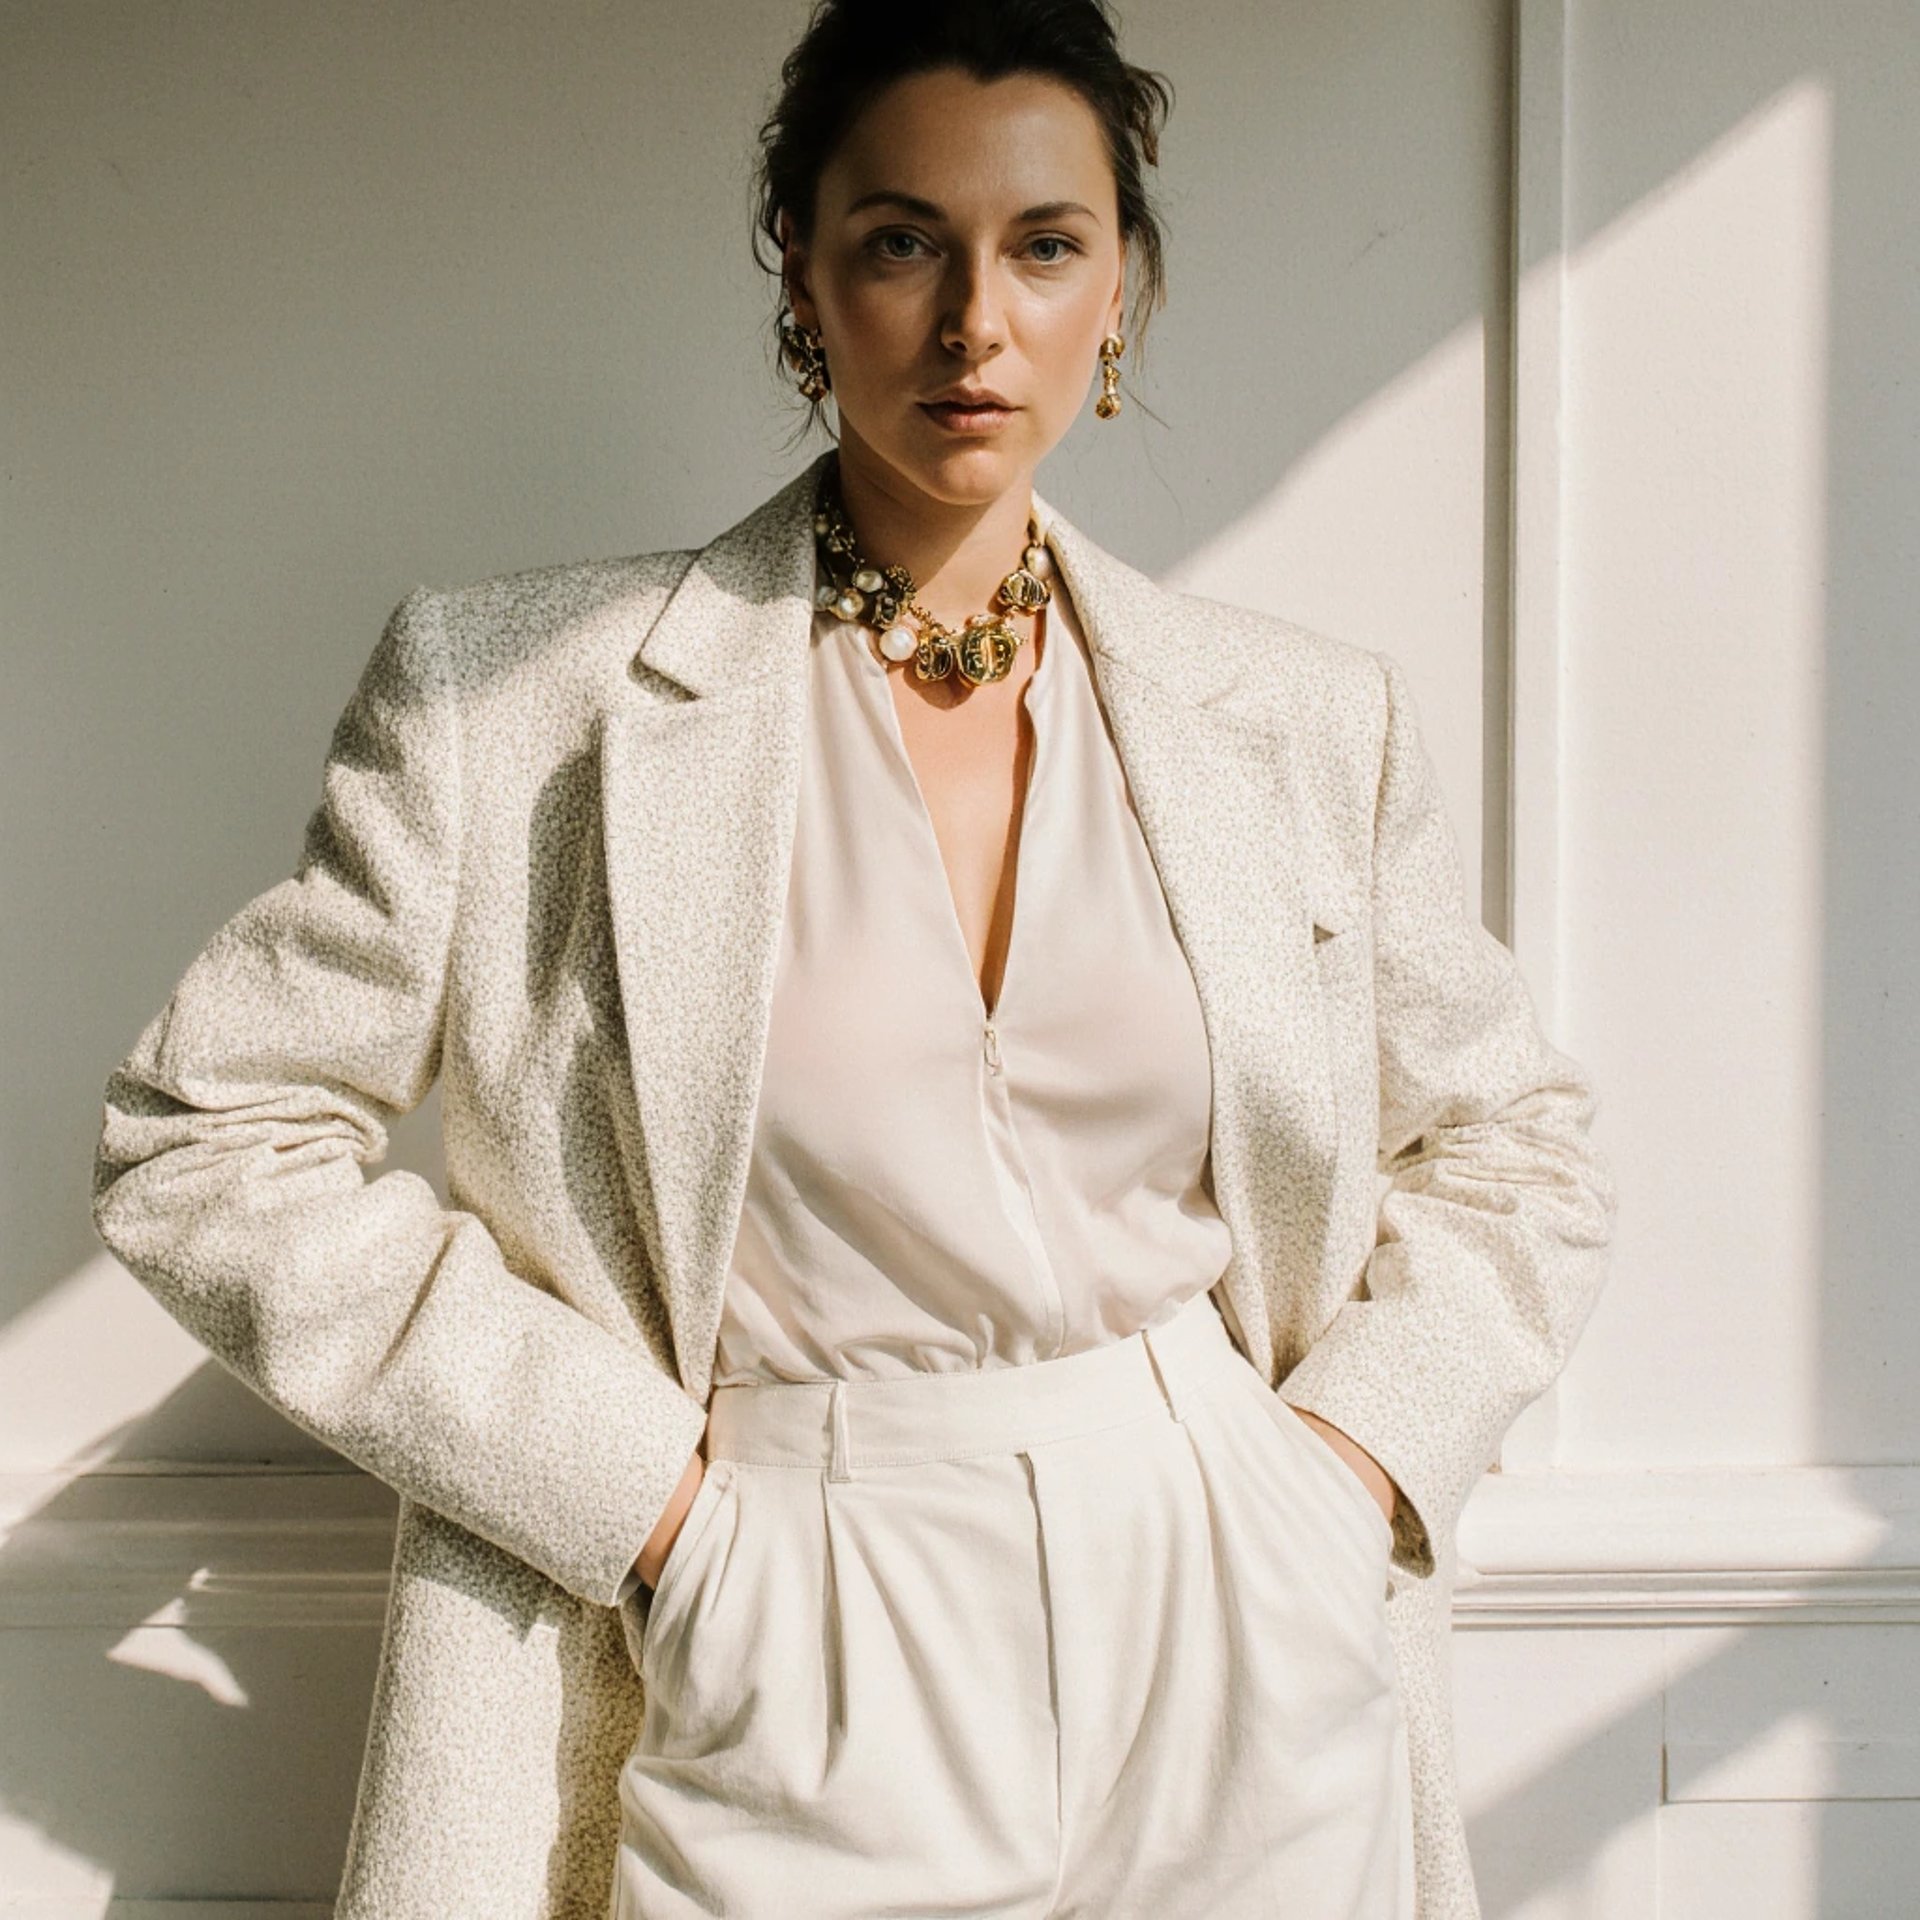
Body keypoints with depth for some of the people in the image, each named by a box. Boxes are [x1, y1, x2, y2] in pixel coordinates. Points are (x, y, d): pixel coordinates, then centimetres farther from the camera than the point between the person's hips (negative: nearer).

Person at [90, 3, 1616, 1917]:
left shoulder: (1307, 723, 3)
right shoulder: (523, 694, -5)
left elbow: (1514, 1150, 14)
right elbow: (204, 1136, -4)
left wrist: (1349, 1461, -3)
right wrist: (645, 1490, -9)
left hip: (1240, 1687, 3)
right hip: (805, 1709, -2)